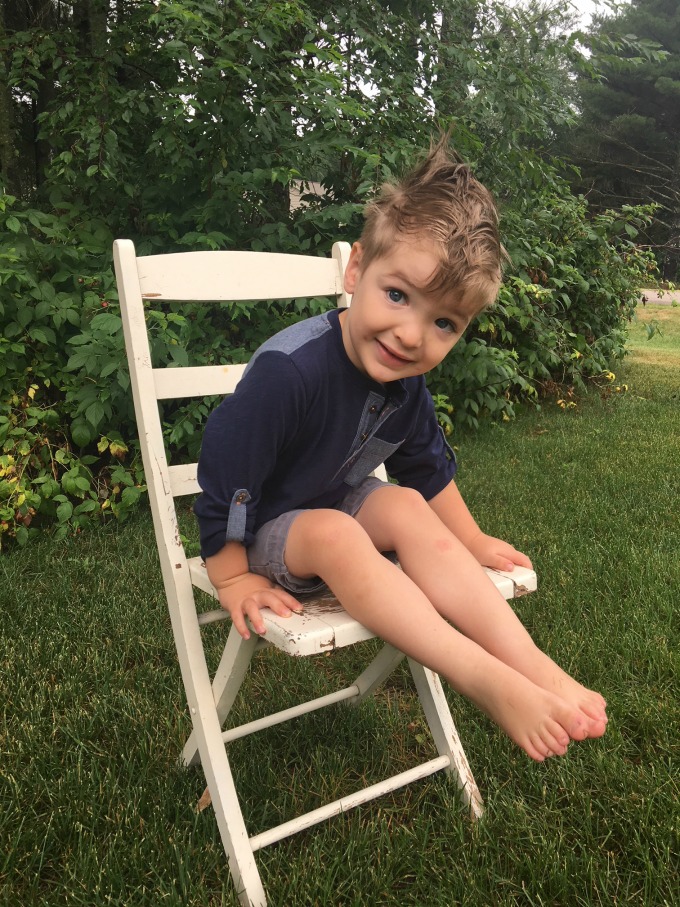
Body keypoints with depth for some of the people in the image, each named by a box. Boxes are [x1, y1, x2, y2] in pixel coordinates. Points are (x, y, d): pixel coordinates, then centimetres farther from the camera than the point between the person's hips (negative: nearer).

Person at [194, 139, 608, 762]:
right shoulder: (288, 370, -34)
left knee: (407, 507, -19)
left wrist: (471, 542, 13)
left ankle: (528, 660, -24)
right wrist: (233, 578, -19)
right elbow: (225, 475, -27)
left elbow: (429, 465, 7)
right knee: (334, 532, -34)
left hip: (336, 503, 7)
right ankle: (489, 682, -37)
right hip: (259, 530, -6)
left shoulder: (406, 382, -10)